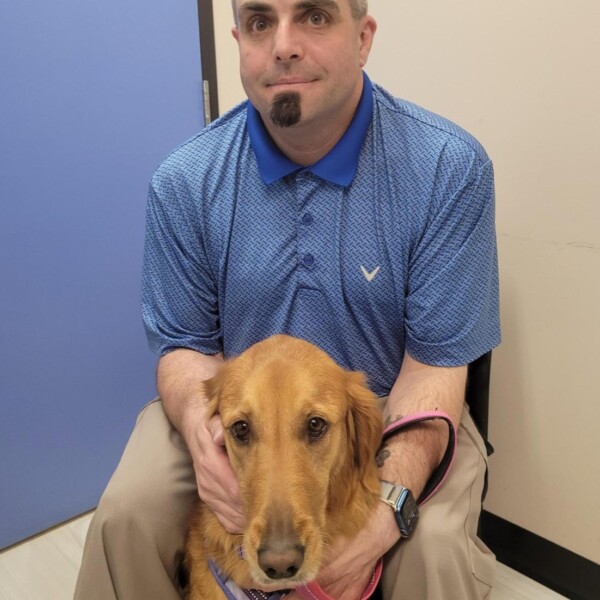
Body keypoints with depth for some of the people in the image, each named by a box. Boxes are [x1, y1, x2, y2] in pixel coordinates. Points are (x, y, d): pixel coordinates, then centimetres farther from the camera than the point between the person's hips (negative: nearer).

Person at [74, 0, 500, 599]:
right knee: (127, 511, -19)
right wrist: (199, 427, -26)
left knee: (436, 547, -25)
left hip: (385, 407, 0)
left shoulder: (451, 168, -15)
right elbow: (186, 343, -2)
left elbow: (435, 359, -14)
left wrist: (389, 507, -28)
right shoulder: (184, 181, -9)